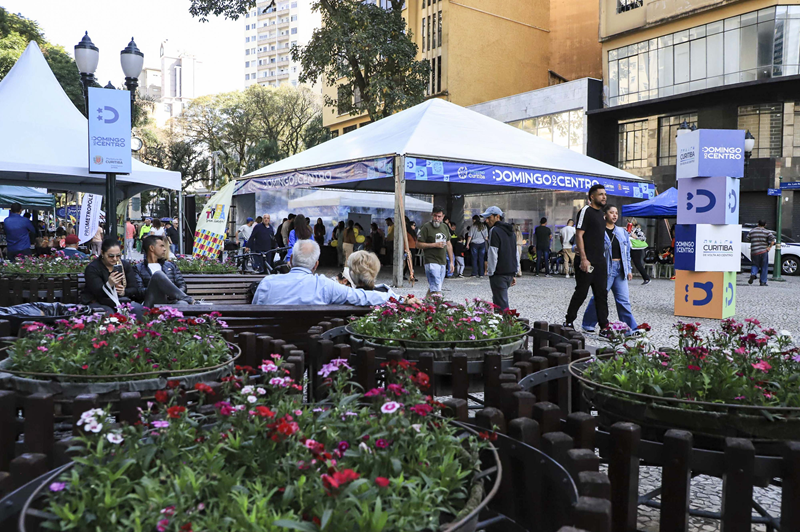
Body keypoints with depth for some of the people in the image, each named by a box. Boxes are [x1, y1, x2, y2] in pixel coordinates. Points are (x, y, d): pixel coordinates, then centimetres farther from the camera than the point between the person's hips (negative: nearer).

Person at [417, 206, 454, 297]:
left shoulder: (445, 227, 13)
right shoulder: (426, 227, -6)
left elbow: (449, 245, 20)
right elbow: (418, 244, -9)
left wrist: (451, 261, 17)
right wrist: (434, 245, -15)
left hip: (443, 262, 7)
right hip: (431, 261, -6)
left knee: (432, 287, 13)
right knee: (436, 290, -13)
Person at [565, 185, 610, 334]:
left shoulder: (600, 213, 18)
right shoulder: (586, 211, -8)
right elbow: (579, 235, -15)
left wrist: (603, 258, 20)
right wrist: (583, 258, -21)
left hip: (600, 261, 8)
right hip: (587, 261, -8)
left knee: (601, 294, 7)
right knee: (581, 292, -2)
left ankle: (604, 326, 11)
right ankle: (569, 322, 13)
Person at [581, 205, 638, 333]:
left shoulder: (622, 232, 15)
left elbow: (627, 252, 18)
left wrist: (629, 269, 13)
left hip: (620, 269, 5)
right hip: (606, 268, -5)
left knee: (624, 300, 5)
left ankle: (632, 328, 8)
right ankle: (588, 324, 14)